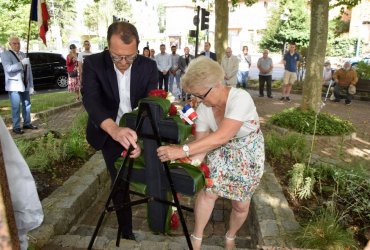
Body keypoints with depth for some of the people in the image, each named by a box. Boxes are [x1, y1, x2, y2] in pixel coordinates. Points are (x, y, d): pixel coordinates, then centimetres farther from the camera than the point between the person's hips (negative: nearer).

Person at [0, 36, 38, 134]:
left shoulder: (24, 55, 13)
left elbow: (29, 71, 12)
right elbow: (8, 68, -19)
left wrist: (31, 85, 8)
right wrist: (22, 63, -25)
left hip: (25, 85, 6)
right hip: (14, 85, -5)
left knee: (27, 105, 10)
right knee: (16, 107, -6)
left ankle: (27, 123, 21)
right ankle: (16, 127, 0)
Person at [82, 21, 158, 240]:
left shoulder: (149, 66, -17)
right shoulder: (94, 63, -21)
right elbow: (91, 99, -34)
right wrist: (114, 129, -53)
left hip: (137, 130, 2)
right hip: (109, 131, -2)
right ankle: (126, 229, 25)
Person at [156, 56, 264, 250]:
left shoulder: (240, 98, -35)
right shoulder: (203, 109, -16)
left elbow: (222, 136, -46)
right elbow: (201, 143, -15)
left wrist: (183, 150, -50)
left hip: (248, 154, -3)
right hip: (221, 152, 4)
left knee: (241, 204, 6)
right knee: (208, 191, -7)